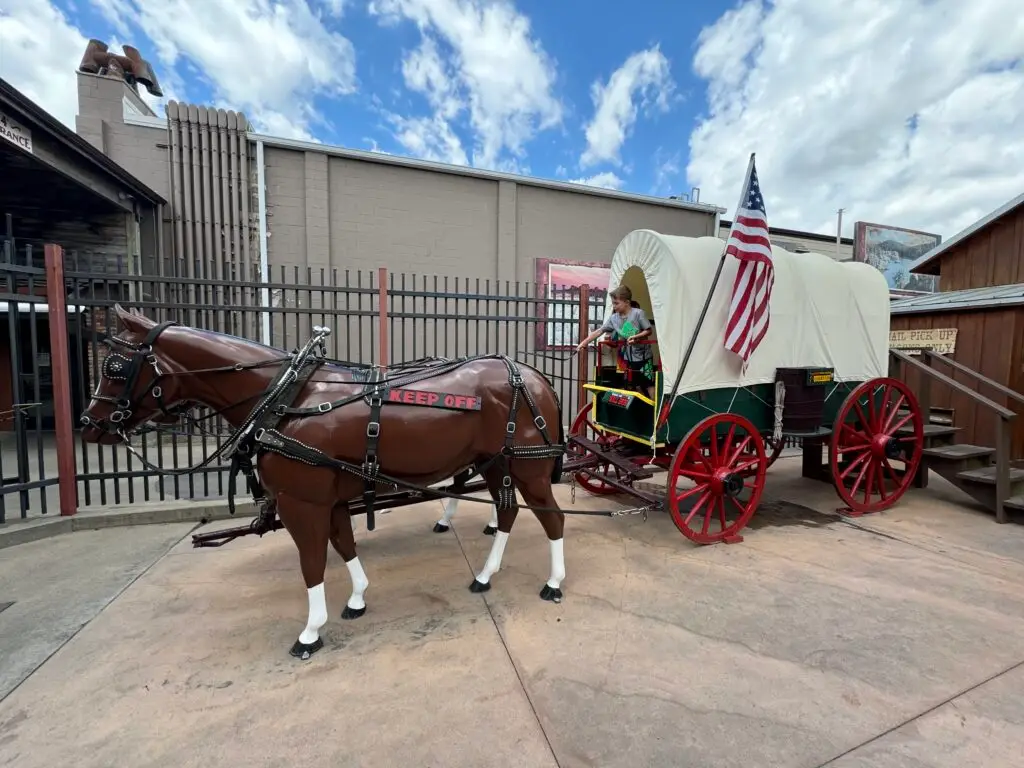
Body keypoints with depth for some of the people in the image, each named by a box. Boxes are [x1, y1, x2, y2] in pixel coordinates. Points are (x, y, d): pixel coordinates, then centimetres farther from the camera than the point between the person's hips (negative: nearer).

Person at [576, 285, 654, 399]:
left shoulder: (638, 313, -14)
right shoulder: (613, 318, -2)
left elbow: (648, 331, -9)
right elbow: (599, 331, -2)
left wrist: (635, 337, -25)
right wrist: (584, 342, -6)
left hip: (643, 356, -4)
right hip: (628, 357, 5)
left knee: (648, 383, -1)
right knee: (639, 385, 13)